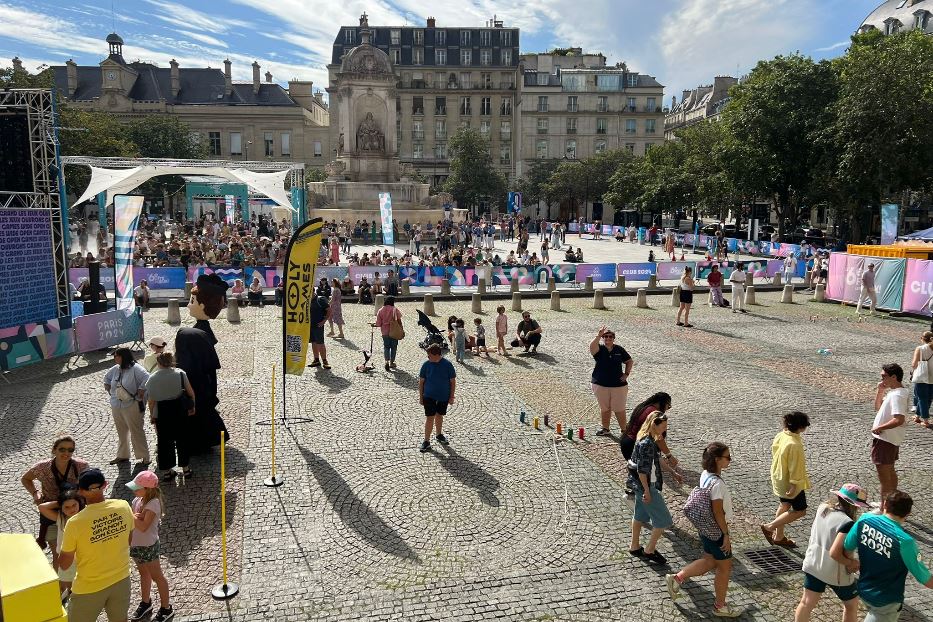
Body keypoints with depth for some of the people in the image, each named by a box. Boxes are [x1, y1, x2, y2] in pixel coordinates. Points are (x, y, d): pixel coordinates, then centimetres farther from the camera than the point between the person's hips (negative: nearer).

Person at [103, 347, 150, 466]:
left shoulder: (135, 369, -17)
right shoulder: (115, 369, 6)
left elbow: (147, 379, -29)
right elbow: (106, 377, 27)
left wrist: (139, 396, -23)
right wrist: (109, 389, 13)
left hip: (131, 406, -7)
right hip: (116, 406, 7)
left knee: (136, 432, -1)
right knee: (121, 432, 19)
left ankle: (144, 457, 7)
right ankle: (122, 455, 33)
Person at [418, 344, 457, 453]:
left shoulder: (447, 365, -12)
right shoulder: (426, 364, -10)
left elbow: (453, 381, -4)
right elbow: (421, 381, -1)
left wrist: (452, 396, -4)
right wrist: (421, 396, 0)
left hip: (444, 396, 1)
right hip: (429, 396, -1)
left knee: (439, 416, 18)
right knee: (430, 418, -3)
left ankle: (439, 434, 39)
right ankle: (427, 441, 5)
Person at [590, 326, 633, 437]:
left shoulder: (619, 349, 2)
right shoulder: (599, 349, -4)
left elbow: (629, 361, 14)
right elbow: (592, 346, -28)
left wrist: (626, 374, 3)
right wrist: (598, 336, -41)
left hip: (618, 385, 0)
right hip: (600, 384, 0)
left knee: (619, 409, 2)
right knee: (604, 408, 12)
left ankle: (623, 430, 15)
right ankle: (605, 429, 25)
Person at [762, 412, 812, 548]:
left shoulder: (780, 436, -4)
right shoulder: (794, 444, -31)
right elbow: (794, 466, -25)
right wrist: (794, 484, -19)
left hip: (778, 478, 9)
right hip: (789, 482, -9)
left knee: (784, 506, 23)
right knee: (800, 510, 7)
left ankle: (778, 537, 35)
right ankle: (769, 527, 5)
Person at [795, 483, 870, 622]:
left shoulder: (822, 508, -7)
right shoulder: (846, 523, -29)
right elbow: (835, 552, -32)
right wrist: (851, 563, -16)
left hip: (813, 565, 6)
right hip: (835, 573, -6)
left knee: (807, 603, 18)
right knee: (852, 604, 23)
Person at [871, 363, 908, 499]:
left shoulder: (897, 395, -24)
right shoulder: (893, 392, 8)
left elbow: (899, 420, -33)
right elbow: (878, 407, 19)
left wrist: (880, 428, -22)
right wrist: (880, 391, 7)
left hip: (885, 440, -10)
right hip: (890, 439, 10)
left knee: (884, 475, 0)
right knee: (890, 471, 22)